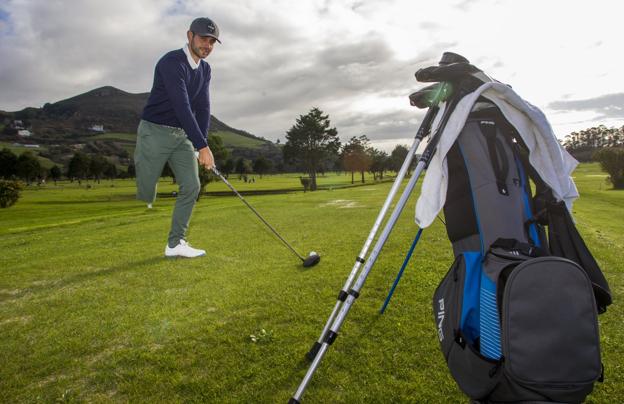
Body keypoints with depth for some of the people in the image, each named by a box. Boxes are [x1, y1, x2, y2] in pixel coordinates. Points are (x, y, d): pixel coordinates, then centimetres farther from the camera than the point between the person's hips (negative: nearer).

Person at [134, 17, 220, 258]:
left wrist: (201, 144, -7)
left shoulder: (205, 69, 7)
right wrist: (203, 146, -32)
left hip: (182, 134, 7)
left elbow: (203, 108, 4)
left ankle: (175, 243, 3)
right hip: (155, 131, -7)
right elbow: (182, 106, -28)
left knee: (191, 186, -3)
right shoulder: (172, 62, -19)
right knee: (145, 194, -7)